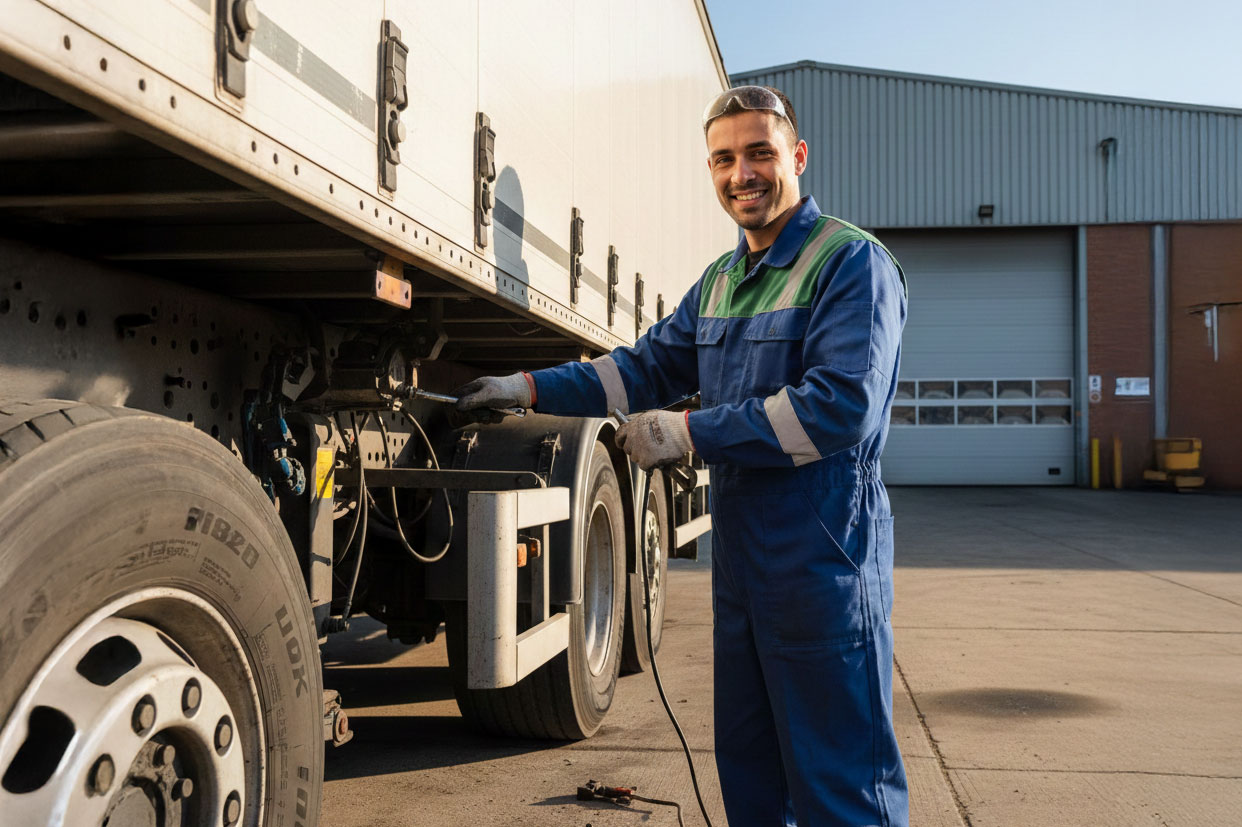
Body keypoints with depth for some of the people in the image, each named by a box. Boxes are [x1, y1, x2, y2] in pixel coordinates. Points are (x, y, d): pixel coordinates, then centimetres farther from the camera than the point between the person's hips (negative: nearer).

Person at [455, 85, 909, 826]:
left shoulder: (852, 263, -11)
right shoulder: (720, 281, 16)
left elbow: (841, 405, -22)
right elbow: (647, 369, 17)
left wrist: (689, 433, -19)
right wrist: (529, 389, 6)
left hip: (824, 559, -8)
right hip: (741, 559, 8)